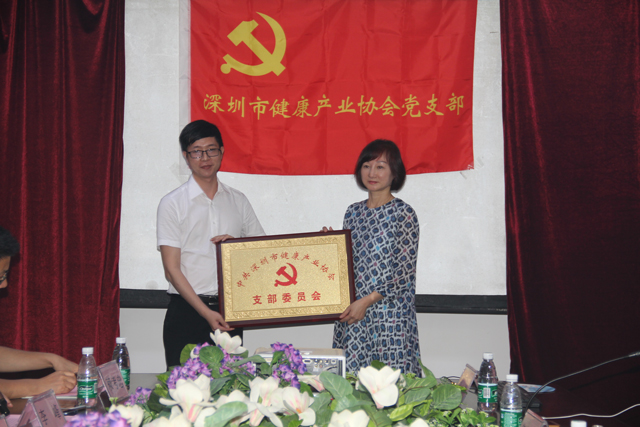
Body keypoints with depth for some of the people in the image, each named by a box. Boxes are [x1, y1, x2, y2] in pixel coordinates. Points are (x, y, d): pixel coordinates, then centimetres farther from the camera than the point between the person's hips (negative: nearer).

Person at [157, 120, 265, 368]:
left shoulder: (238, 201, 12)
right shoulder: (172, 204, 0)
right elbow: (172, 269, -5)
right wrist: (205, 312, -14)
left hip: (228, 312, 3)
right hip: (187, 312, -3)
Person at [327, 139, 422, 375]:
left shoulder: (403, 214, -4)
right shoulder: (353, 212, 12)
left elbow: (405, 272, -9)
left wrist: (367, 301, -14)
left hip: (390, 314, -5)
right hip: (351, 315, 5)